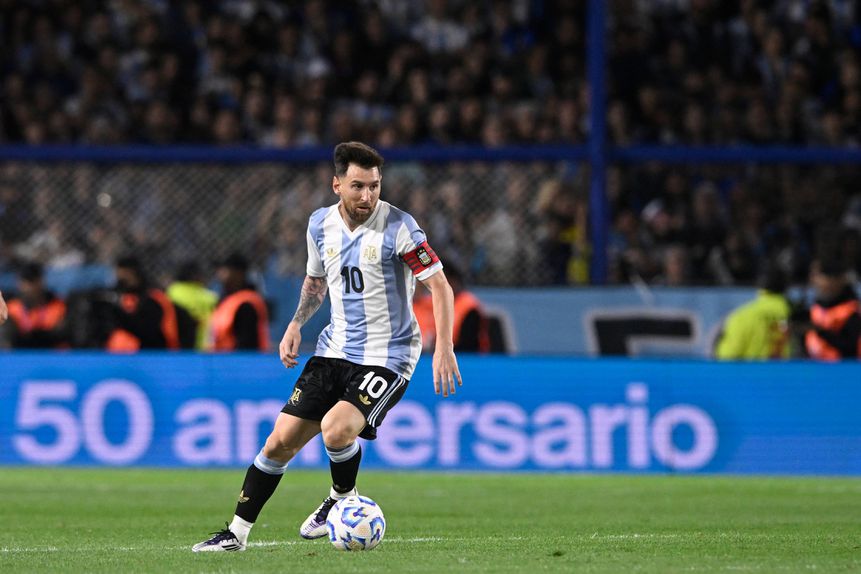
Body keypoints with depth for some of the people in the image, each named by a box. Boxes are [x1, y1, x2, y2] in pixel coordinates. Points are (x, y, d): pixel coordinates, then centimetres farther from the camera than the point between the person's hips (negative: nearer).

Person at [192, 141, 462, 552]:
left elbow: (439, 286, -13)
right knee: (280, 441, 0)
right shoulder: (321, 225, 3)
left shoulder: (398, 227, -14)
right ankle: (238, 531, 12)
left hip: (387, 356, -5)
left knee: (336, 429, -28)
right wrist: (296, 324, 9)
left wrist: (444, 347, -22)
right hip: (336, 348, 5)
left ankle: (342, 499, 3)